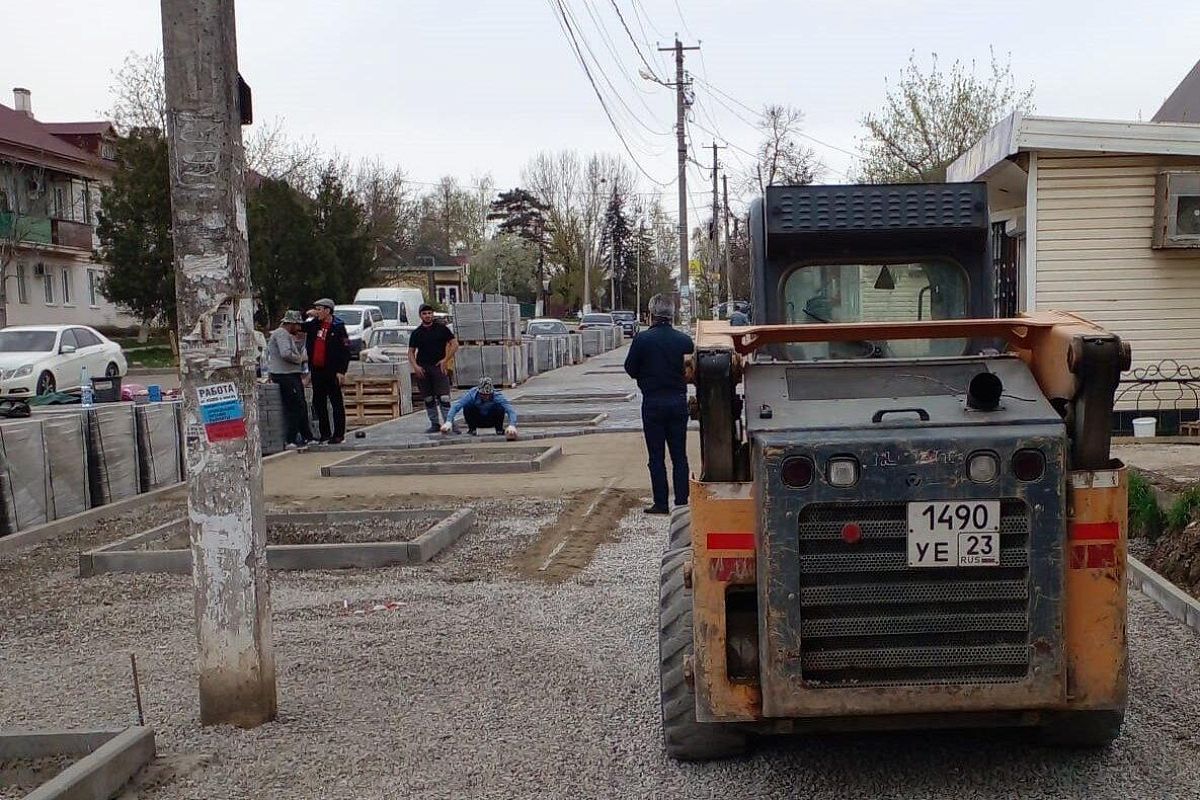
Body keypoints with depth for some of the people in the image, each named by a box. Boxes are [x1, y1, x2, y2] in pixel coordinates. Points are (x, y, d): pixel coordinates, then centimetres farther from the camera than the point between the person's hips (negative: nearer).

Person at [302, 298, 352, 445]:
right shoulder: (314, 324, 10)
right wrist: (307, 316, 7)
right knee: (318, 403, 11)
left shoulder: (338, 327, -7)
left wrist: (341, 371, -17)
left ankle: (339, 434, 3)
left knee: (336, 402, -1)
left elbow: (345, 351, -10)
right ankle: (325, 433, 19)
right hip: (316, 370, 7)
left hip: (331, 371, -7)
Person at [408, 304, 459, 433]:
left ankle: (449, 423, -11)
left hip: (438, 367, -2)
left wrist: (445, 360, -5)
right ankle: (435, 424, 15)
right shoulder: (416, 333, 9)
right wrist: (415, 366, -5)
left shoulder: (441, 328, 4)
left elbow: (454, 344, 4)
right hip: (422, 369, 3)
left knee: (444, 397, -11)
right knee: (428, 399, 7)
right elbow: (411, 352, 11)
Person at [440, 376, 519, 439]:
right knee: (467, 406, -30)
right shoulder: (472, 394, -29)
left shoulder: (498, 396, -30)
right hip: (477, 421, 1)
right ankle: (471, 428, -5)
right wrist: (448, 422, -54)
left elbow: (511, 410, -42)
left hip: (492, 421, -1)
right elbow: (456, 406, -38)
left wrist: (512, 425, -61)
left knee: (500, 407, -32)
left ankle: (499, 429, -6)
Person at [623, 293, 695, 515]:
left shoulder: (643, 339, -11)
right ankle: (681, 503, 11)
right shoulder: (685, 340, -3)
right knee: (679, 455, 10)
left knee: (656, 456, 4)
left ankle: (661, 503, 5)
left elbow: (630, 369, -3)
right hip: (679, 401, 3)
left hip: (653, 403, -3)